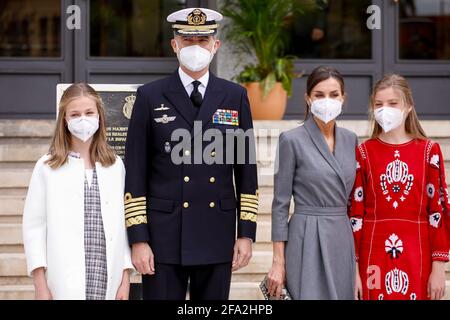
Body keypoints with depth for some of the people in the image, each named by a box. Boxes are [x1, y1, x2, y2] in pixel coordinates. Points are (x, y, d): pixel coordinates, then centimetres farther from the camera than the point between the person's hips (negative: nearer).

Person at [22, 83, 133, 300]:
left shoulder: (115, 166, 9)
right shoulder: (47, 167, 3)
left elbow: (122, 224, 10)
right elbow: (34, 226, 1)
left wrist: (125, 278, 5)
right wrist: (40, 284, -4)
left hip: (107, 278, 2)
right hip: (65, 281, -2)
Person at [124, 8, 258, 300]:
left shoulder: (235, 97, 7)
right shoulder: (150, 97, 1)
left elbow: (246, 170, 8)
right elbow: (135, 174, 0)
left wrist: (247, 233, 4)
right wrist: (138, 239, -6)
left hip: (218, 238, 2)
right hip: (165, 237, -2)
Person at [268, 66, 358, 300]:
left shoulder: (350, 140, 10)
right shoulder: (292, 140, -6)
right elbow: (280, 204, -6)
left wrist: (357, 252, 13)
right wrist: (278, 261, -9)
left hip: (343, 240, 6)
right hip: (307, 240, -6)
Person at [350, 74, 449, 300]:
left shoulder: (429, 151, 1)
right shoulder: (363, 153, 2)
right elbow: (354, 213, 1)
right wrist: (352, 268, -3)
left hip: (416, 259, 0)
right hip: (374, 259, 0)